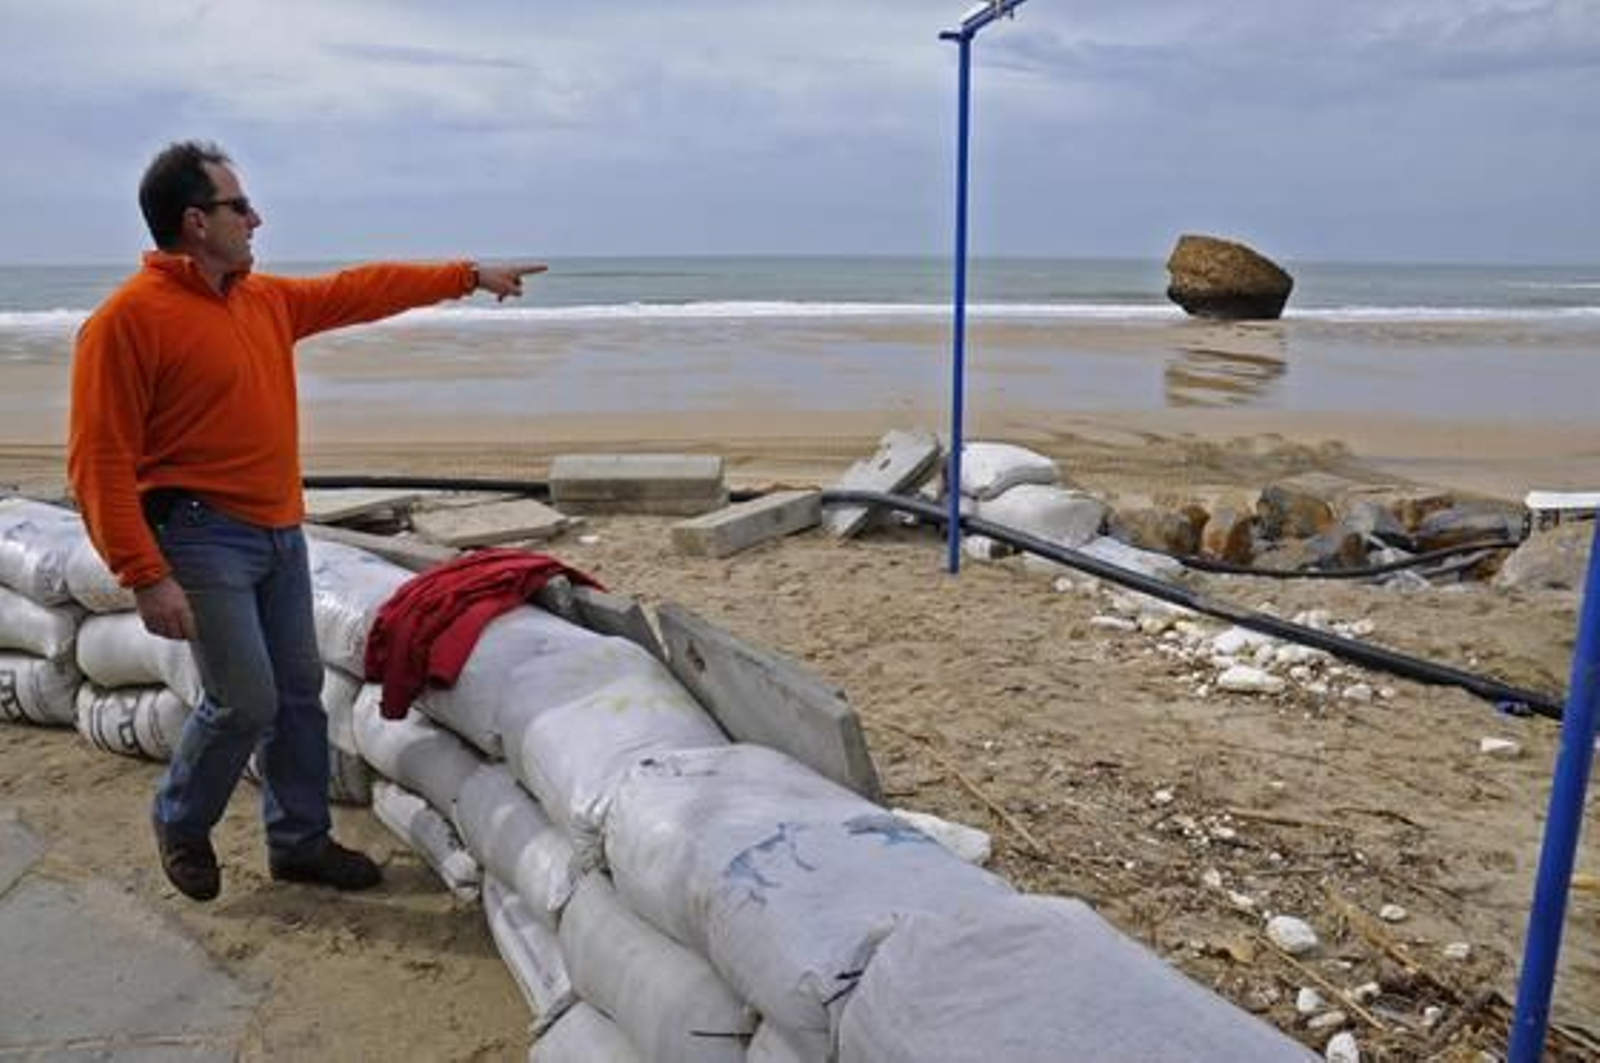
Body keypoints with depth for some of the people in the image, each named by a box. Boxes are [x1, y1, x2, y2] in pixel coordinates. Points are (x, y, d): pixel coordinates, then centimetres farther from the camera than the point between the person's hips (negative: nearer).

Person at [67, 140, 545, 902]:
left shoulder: (268, 299, 10)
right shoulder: (129, 318, -14)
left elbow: (361, 290, 21)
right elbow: (100, 460, -16)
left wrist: (469, 276, 23)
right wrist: (146, 575, -21)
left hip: (280, 531, 8)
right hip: (204, 537, -7)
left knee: (299, 691, 11)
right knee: (246, 701, -6)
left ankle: (300, 839, 26)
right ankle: (180, 825, 22)